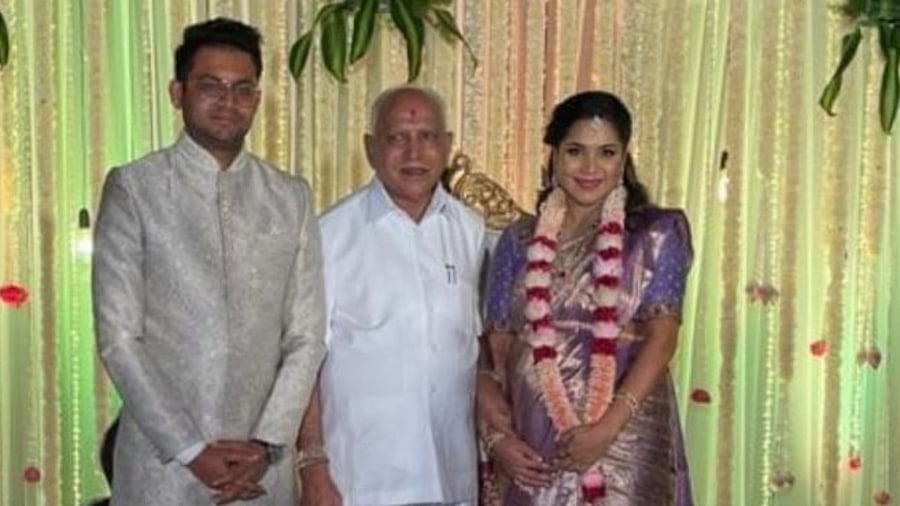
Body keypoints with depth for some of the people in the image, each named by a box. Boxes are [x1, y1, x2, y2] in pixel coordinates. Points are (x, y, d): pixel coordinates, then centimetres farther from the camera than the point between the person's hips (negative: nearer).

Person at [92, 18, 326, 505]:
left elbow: (307, 337, 4)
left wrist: (268, 445, -7)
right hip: (163, 463, -2)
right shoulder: (133, 188, -4)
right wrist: (190, 450, -10)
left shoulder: (291, 197, 5)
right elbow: (118, 338, -7)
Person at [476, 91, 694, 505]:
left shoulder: (658, 232, 1)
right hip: (536, 446, 3)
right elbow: (495, 348, 6)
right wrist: (496, 436, -8)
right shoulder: (519, 241, 8)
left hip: (627, 441, -2)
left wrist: (606, 427, -18)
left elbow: (661, 339, -8)